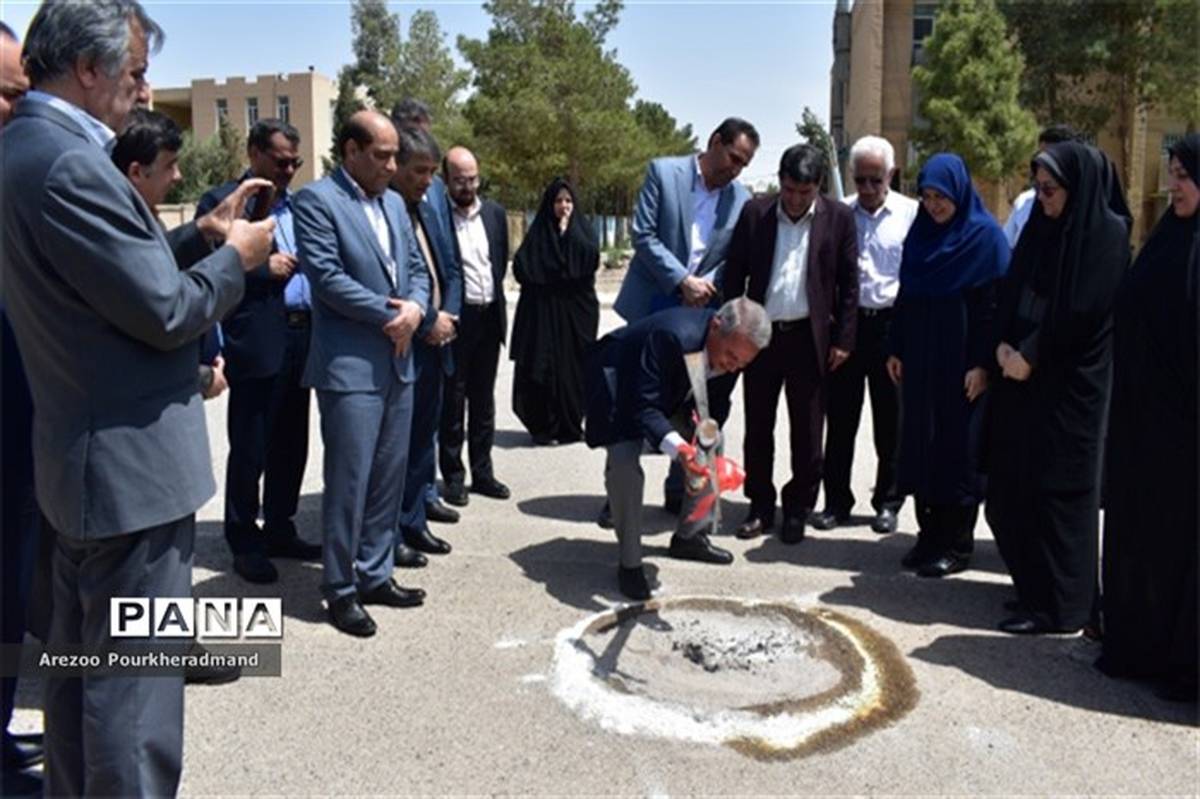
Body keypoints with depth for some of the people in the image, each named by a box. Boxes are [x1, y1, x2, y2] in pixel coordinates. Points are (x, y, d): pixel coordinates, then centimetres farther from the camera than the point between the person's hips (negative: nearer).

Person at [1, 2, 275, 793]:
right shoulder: (69, 164, -21)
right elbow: (164, 312, -21)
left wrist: (199, 234, 9)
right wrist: (235, 256, -5)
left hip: (85, 455, 11)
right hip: (132, 462, -11)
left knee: (80, 663, 22)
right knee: (134, 683, 1)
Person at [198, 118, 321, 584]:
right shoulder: (221, 201, -3)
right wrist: (264, 268, -14)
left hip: (302, 337, 7)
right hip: (256, 342, -6)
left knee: (291, 444, 14)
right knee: (250, 448, 2)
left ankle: (280, 530, 27)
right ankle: (244, 541, 16)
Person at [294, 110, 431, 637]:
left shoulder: (395, 204, 16)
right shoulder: (316, 200, -7)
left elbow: (417, 268, 15)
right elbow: (326, 276, -16)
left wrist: (415, 308, -7)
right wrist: (388, 315, -13)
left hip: (398, 363, 8)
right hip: (349, 366, -7)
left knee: (389, 478, 12)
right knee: (348, 480, -2)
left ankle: (375, 575, 24)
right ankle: (340, 589, 11)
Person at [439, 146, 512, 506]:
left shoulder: (495, 213, 8)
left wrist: (495, 299, 13)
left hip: (489, 316, 5)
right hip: (454, 318, -5)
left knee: (483, 399, 12)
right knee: (452, 399, 4)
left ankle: (482, 472, 21)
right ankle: (453, 476, 13)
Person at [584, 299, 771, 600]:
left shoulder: (732, 347, -17)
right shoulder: (673, 337, -41)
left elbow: (714, 402, 1)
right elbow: (644, 408, -42)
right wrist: (677, 447, -58)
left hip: (673, 392, 8)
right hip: (619, 385, -7)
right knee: (624, 462, -27)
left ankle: (688, 536, 22)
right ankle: (630, 562, -9)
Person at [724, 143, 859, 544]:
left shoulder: (839, 218, -1)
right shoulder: (755, 212, 2)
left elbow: (849, 283, 2)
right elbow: (734, 274, 5)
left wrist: (843, 339, -2)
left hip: (810, 338, -1)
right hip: (761, 333, 1)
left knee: (807, 430, 7)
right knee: (758, 426, 8)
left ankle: (798, 508, 20)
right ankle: (760, 505, 22)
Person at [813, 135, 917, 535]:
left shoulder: (911, 213, -3)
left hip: (892, 323, -2)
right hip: (847, 320, 2)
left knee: (891, 418, 8)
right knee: (840, 415, 7)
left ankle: (888, 501, 22)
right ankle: (837, 500, 19)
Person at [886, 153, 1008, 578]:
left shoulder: (986, 236, -7)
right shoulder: (920, 233, 10)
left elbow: (994, 304, -10)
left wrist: (983, 363, -16)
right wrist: (896, 349, 8)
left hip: (962, 364, -6)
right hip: (920, 362, 6)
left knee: (959, 449, 1)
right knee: (921, 445, 8)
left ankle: (957, 545, 12)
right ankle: (930, 534, 19)